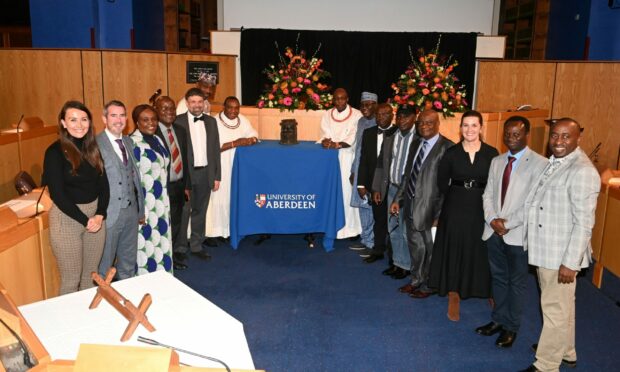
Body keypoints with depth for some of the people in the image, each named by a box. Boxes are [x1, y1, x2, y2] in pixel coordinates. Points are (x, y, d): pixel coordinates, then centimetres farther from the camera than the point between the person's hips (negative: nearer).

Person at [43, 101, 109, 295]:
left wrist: (100, 215, -9)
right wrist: (85, 220, -13)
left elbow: (103, 184, 6)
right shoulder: (55, 152, -10)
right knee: (71, 279, 6)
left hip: (95, 215, 5)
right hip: (66, 218, -5)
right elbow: (57, 194, -13)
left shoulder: (93, 149, 6)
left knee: (91, 275, 14)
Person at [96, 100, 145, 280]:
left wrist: (140, 209, 12)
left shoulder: (129, 141, 10)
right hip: (109, 212, -7)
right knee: (104, 265, 8)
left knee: (128, 262, 19)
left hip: (131, 211, 7)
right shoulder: (96, 144, -13)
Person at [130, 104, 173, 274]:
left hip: (160, 200, 8)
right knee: (145, 241, 2)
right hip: (144, 202, -8)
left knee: (160, 239, 15)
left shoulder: (157, 140, 9)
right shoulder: (133, 143, -15)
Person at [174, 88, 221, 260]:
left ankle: (196, 246, 26)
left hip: (205, 173, 4)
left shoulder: (211, 121, 8)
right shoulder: (178, 121, -6)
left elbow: (215, 150, 9)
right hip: (185, 173, -4)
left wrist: (216, 176, 6)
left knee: (200, 212, 14)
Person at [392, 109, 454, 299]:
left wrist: (440, 213, -15)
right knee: (415, 247, 18)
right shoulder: (415, 143, 10)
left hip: (429, 207, -6)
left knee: (431, 248, 9)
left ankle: (428, 285, 27)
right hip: (410, 205, 7)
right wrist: (398, 199, 11)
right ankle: (416, 280, 36)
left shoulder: (447, 147, -13)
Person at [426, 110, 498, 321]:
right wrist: (456, 197, 6)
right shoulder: (452, 153, -3)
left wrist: (485, 199, -3)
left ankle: (488, 292, 29)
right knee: (454, 250, 6)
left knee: (481, 251, 9)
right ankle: (454, 297, 17)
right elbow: (442, 182, 7)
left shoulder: (491, 153, -4)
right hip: (455, 208, 0)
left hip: (482, 209, 0)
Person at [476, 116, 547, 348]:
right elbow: (488, 194, 9)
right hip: (494, 231, 6)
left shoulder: (539, 164, -10)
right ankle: (498, 319, 33)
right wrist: (492, 220, -7)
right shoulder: (497, 161, 10)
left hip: (518, 234, -5)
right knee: (498, 277, 17)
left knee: (516, 282, 9)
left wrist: (508, 224, -15)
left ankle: (511, 327, 24)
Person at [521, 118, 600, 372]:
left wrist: (570, 263, -21)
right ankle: (565, 351, 42)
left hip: (561, 255, -9)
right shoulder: (553, 163, 9)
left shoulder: (582, 171, -20)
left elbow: (583, 223, -21)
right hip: (546, 251, 9)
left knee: (555, 309, 3)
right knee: (561, 305, 23)